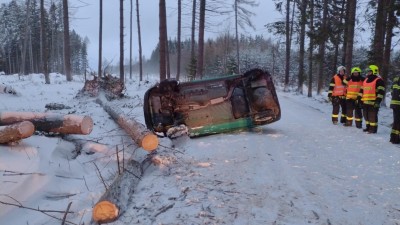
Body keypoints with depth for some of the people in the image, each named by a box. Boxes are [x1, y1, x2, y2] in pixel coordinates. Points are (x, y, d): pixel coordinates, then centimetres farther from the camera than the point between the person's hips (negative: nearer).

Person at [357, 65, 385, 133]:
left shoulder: (379, 80, -7)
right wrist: (359, 98, 18)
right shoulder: (365, 80, 18)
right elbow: (362, 90, 23)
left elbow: (381, 92, -13)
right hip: (365, 102, 8)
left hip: (373, 102, -8)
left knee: (373, 115, -5)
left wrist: (378, 101, -21)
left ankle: (373, 128, 2)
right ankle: (368, 127, 26)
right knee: (366, 115, 14)